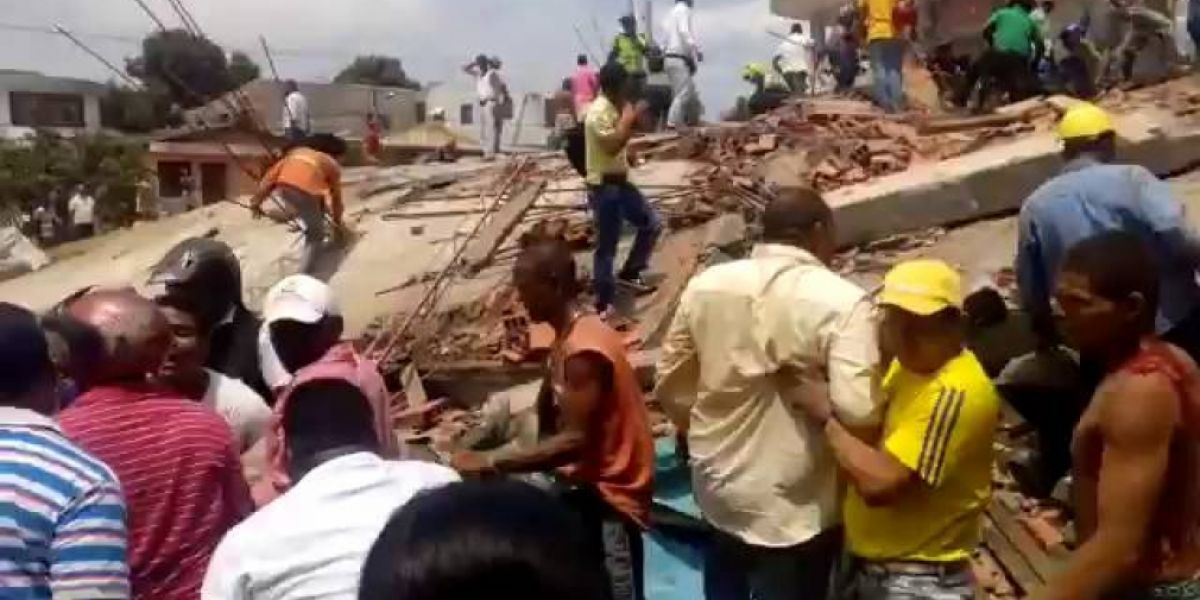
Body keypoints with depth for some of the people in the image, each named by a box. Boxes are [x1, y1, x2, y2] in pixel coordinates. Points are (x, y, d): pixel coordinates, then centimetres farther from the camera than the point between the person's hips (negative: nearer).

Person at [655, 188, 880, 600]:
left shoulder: (705, 285, -4)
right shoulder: (841, 300, -19)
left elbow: (670, 385, 4)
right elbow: (859, 409, -28)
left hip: (717, 481, 5)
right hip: (792, 503, -4)